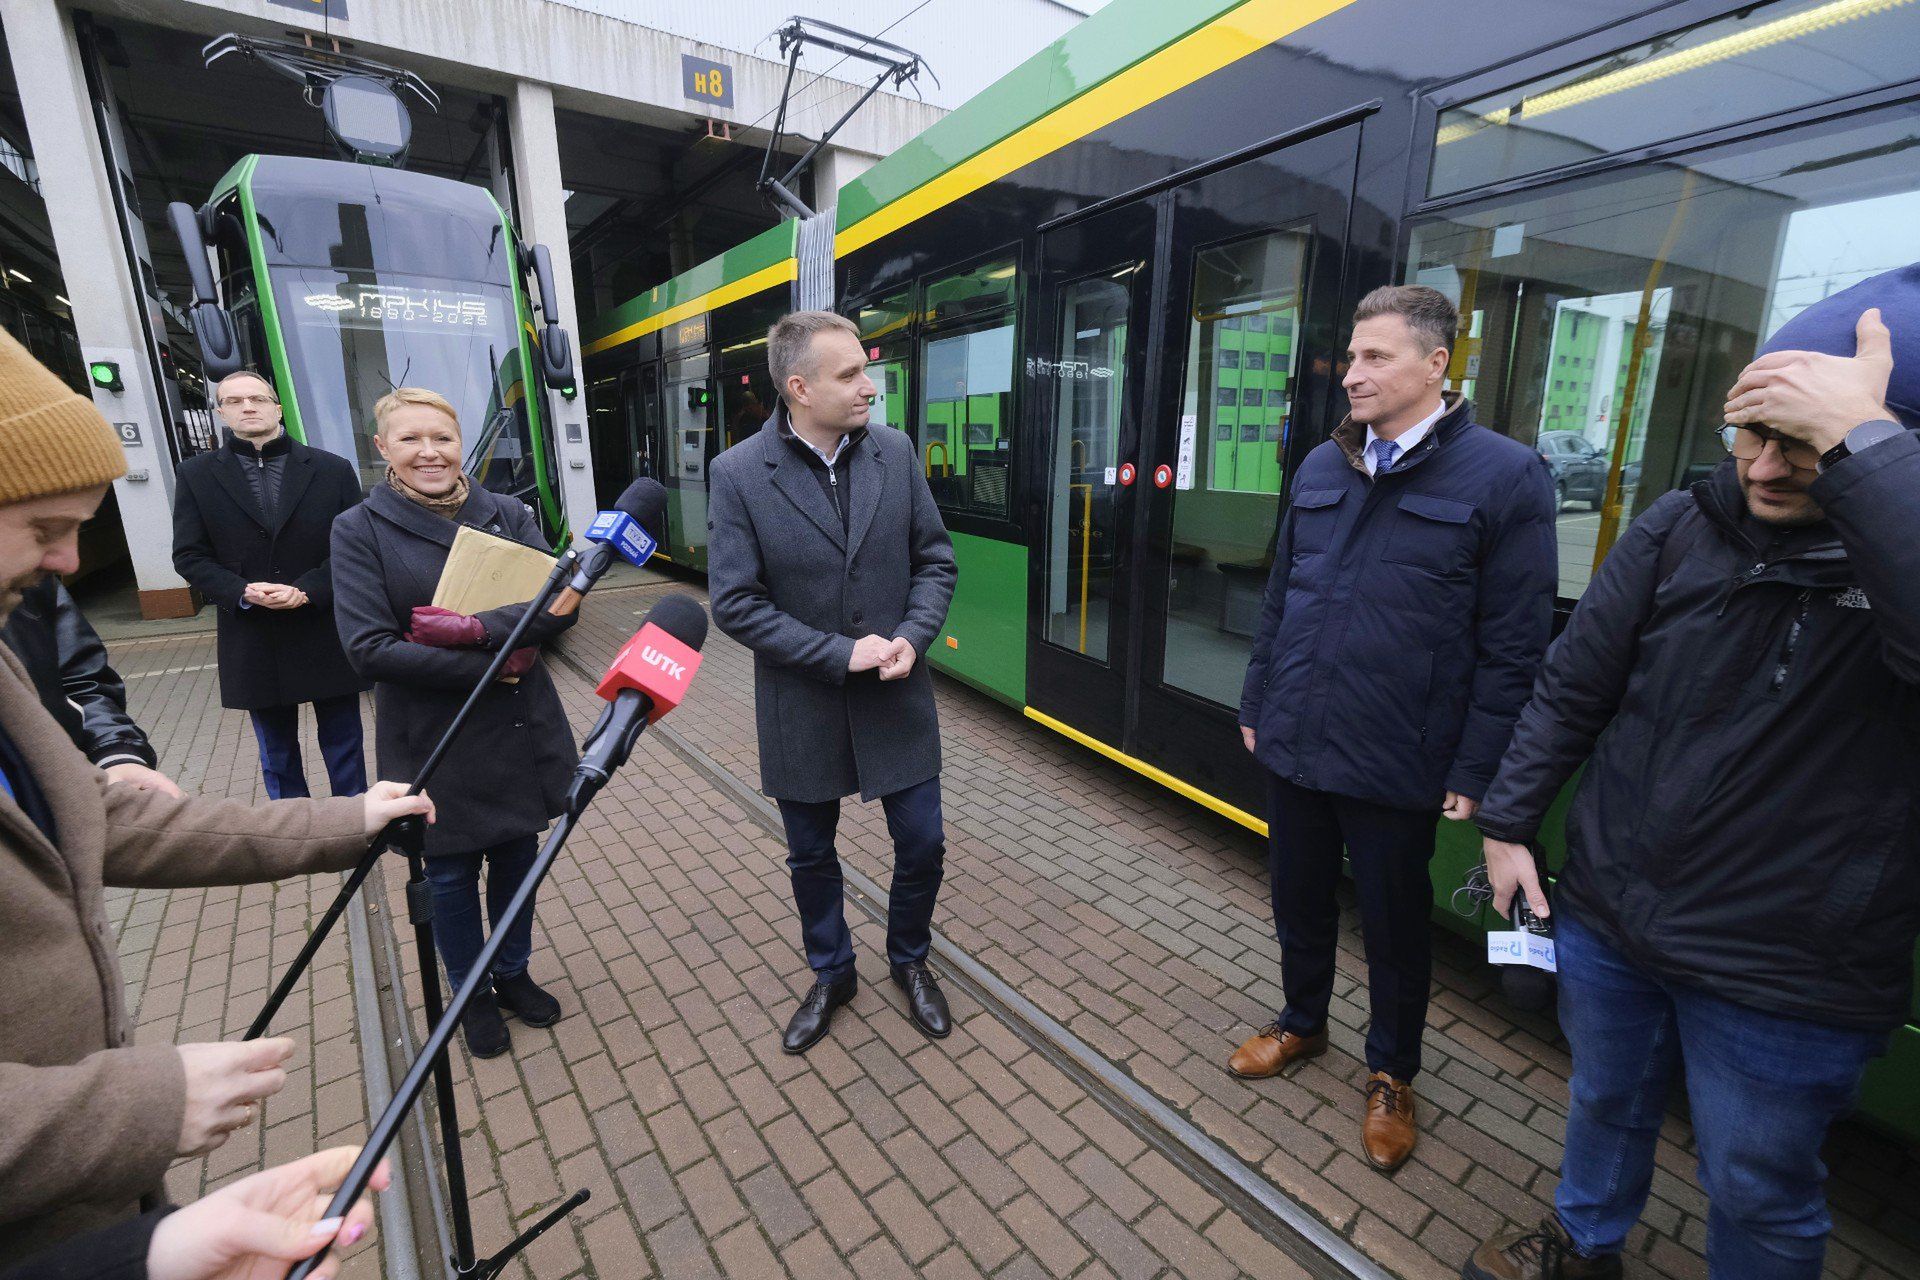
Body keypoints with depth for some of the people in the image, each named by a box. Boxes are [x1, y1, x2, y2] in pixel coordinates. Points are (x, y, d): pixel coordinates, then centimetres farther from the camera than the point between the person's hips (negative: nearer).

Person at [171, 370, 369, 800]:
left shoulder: (333, 470, 0)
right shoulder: (195, 474, 5)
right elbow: (189, 556, 3)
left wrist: (307, 590, -16)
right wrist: (242, 592, -15)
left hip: (328, 638, -1)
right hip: (253, 645, 1)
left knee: (344, 748, 10)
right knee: (277, 755, 14)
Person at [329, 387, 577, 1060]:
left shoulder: (507, 514, -1)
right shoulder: (359, 530, -7)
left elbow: (559, 604, -12)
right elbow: (370, 648, -15)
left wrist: (476, 629, -26)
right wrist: (489, 666, -18)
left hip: (520, 731, 2)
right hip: (435, 744, -2)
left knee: (516, 860, 18)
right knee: (451, 876, 15)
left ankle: (514, 974, 43)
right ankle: (472, 996, 40)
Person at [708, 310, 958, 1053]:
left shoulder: (895, 452, -4)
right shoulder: (739, 474, -12)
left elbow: (935, 559, 2)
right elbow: (734, 602, -13)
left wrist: (912, 637, -15)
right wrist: (840, 653, -18)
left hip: (896, 696, 2)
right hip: (802, 706, -1)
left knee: (922, 844, 11)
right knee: (811, 855, 17)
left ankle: (910, 962, 41)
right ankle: (831, 975, 44)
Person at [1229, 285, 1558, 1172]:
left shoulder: (1505, 476, -10)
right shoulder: (1321, 467, 6)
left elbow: (1512, 648, -11)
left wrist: (1475, 774, -11)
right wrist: (1256, 705, 11)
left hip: (1396, 765, -4)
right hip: (1292, 747, 5)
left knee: (1395, 928, 16)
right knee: (1298, 901, 21)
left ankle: (1391, 1075, 41)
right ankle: (1301, 1025, 47)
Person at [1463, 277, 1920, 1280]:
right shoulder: (1680, 529, -6)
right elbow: (1573, 687, 0)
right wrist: (1508, 822, 0)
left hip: (1788, 977, -3)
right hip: (1606, 917, 4)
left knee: (1758, 1195, 18)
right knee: (1605, 1103, 27)